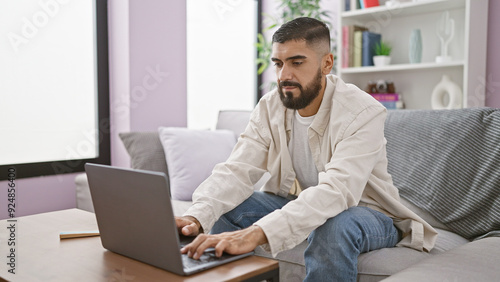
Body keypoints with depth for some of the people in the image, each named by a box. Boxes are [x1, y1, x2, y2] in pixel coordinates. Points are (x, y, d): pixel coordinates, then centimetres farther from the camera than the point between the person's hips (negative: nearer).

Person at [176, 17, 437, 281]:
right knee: (225, 209, -15)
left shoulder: (363, 113, -26)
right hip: (299, 204, 5)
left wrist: (257, 233, -53)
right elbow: (237, 170, -17)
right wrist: (196, 216, -38)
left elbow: (335, 192, -40)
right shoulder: (270, 107, -8)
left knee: (335, 226, -39)